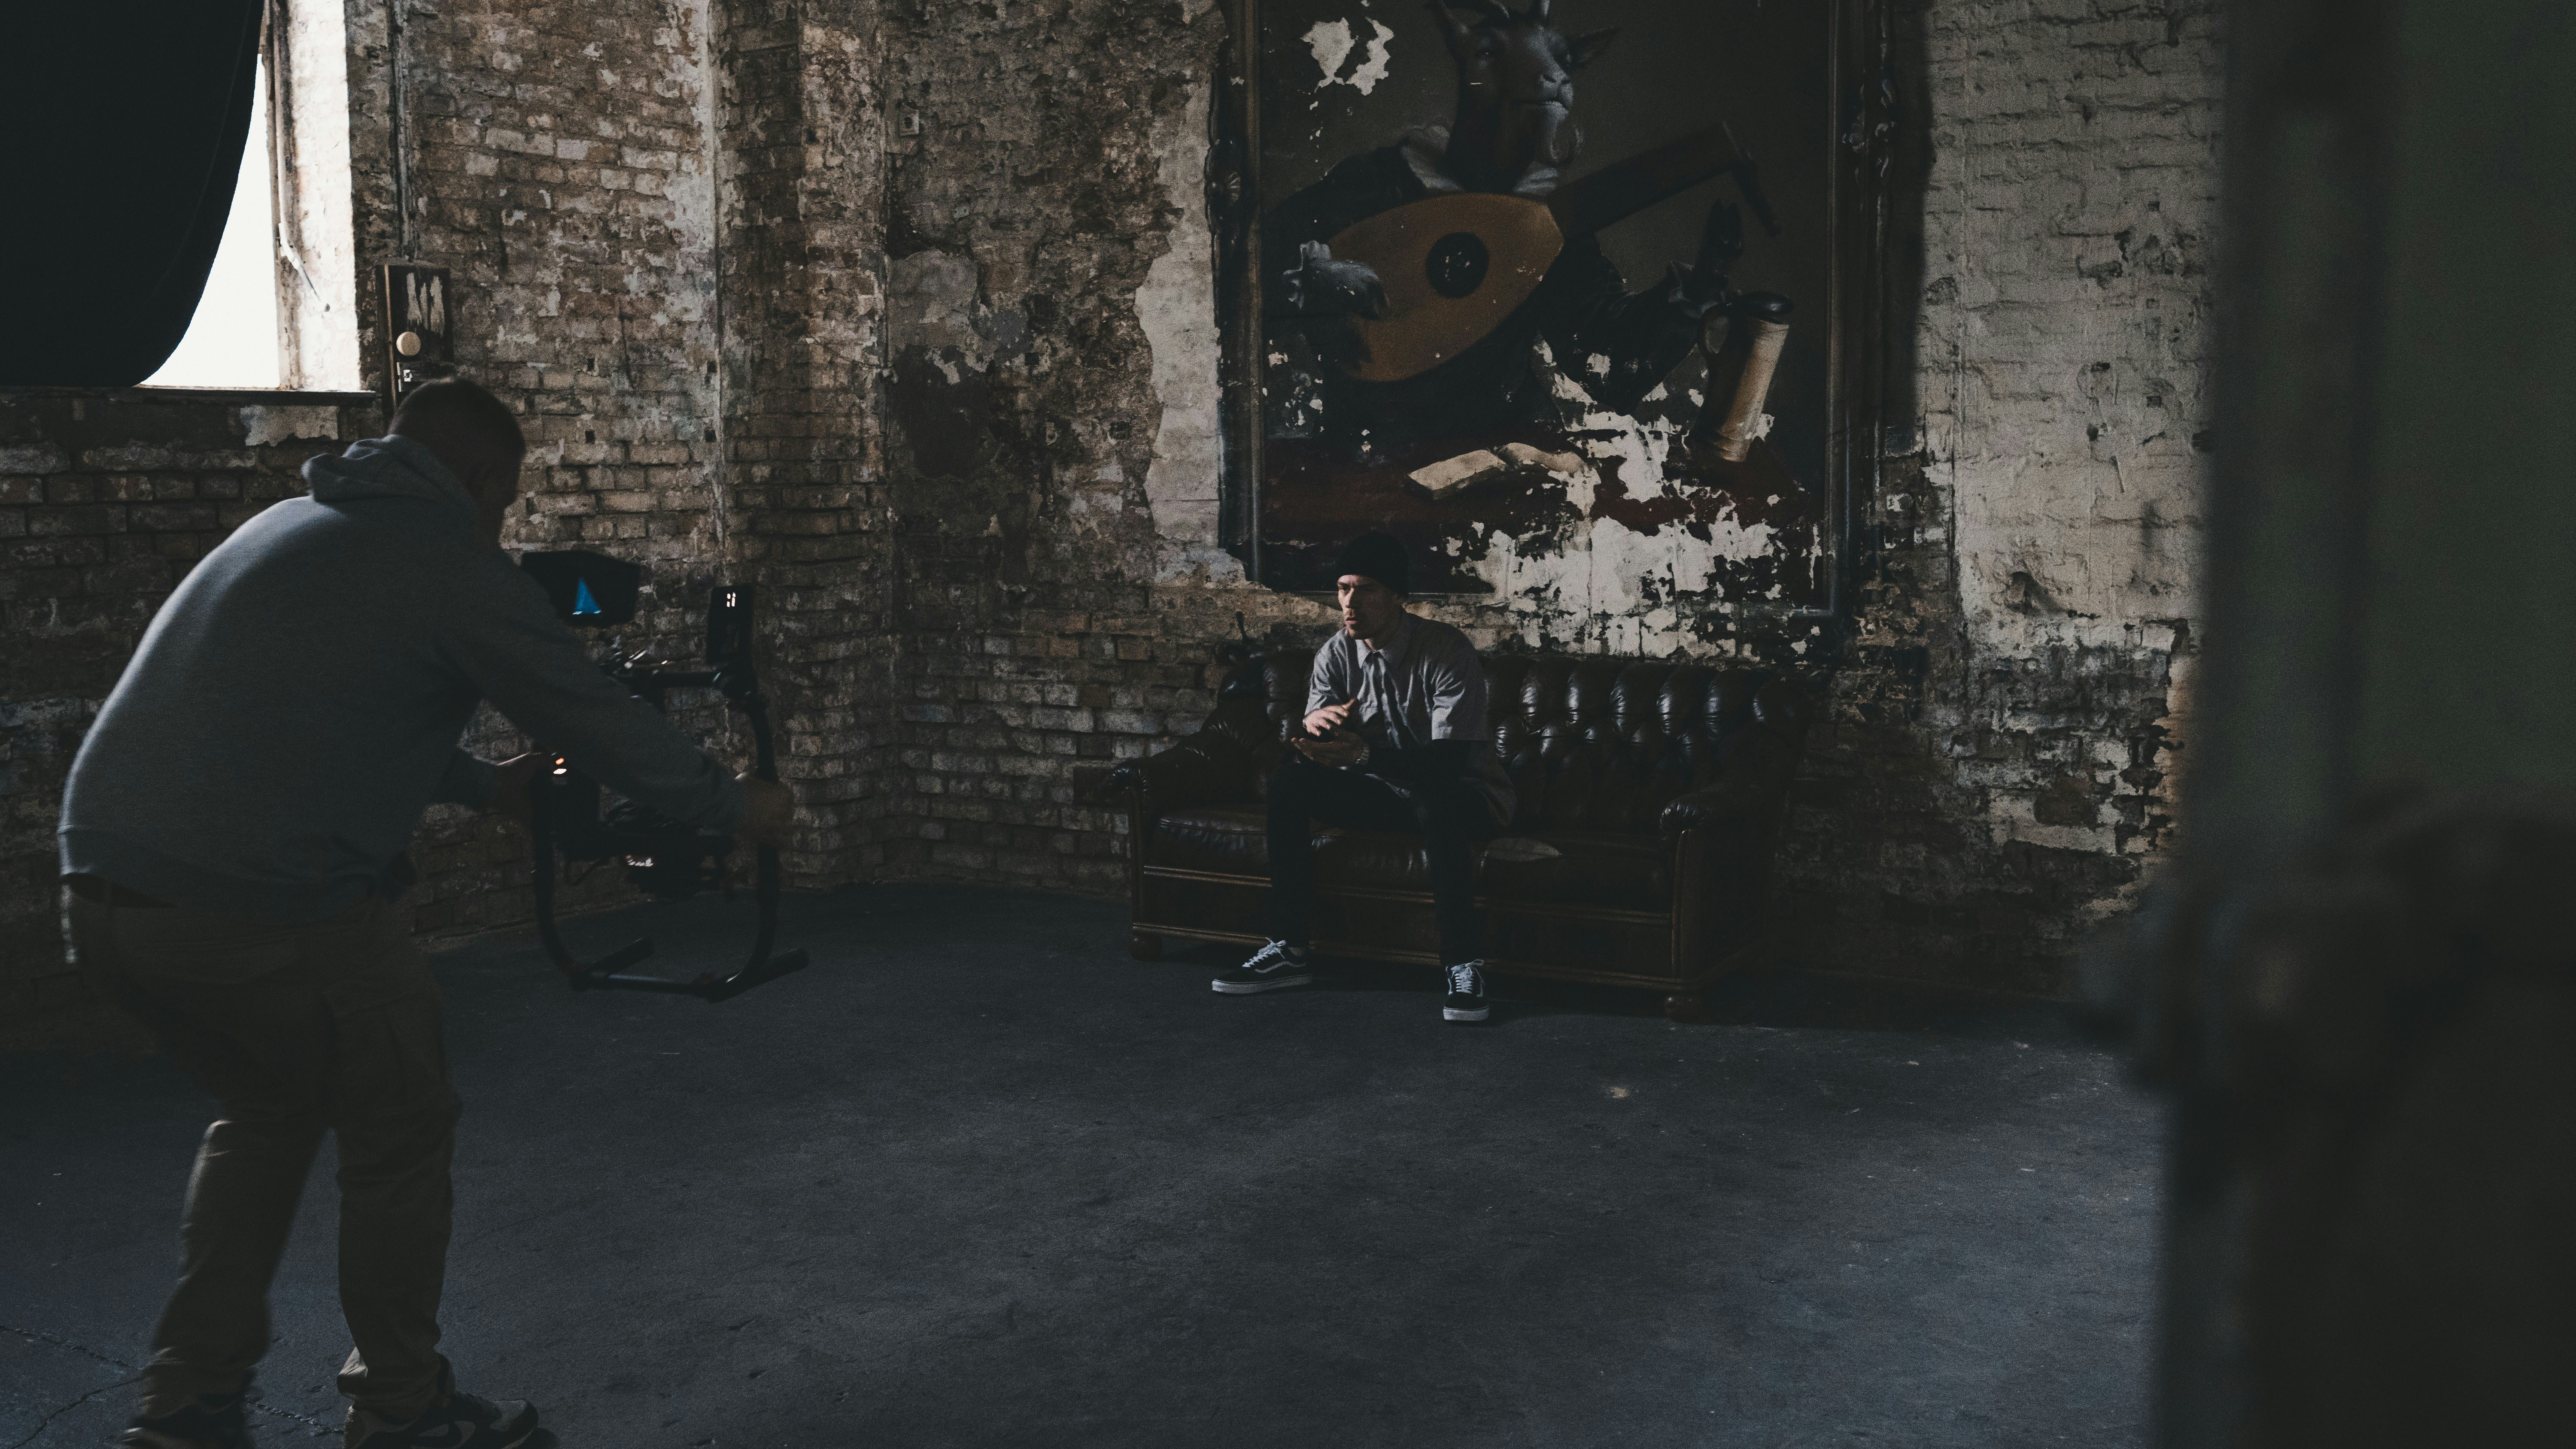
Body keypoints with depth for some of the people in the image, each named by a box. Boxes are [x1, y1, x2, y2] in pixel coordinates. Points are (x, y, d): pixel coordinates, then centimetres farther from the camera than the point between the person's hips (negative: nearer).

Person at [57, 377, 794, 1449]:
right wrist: (741, 808, 14)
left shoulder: (287, 527, 22)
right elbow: (603, 722, -1)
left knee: (266, 1113, 27)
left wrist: (488, 786, 44)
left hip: (103, 897, 8)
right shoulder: (453, 566, -4)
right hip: (269, 909, -8)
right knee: (398, 1137, 12)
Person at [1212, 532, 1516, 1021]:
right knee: (1288, 783, -13)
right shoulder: (1336, 654, -3)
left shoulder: (1447, 651, -21)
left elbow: (1451, 759, -29)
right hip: (1385, 792, 6)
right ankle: (1288, 949, -10)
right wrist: (1313, 726, -33)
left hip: (1463, 795, -6)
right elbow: (1315, 747, -7)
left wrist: (1363, 754, -43)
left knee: (1436, 801, -40)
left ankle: (1463, 964, -30)